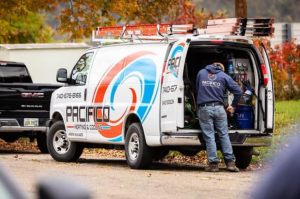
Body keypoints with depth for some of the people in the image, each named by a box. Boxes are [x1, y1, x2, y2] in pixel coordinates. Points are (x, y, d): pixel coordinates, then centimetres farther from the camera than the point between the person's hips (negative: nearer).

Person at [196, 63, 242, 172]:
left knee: (209, 136, 1)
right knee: (224, 135, 7)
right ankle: (230, 162, 2)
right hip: (219, 108, 0)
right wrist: (233, 106, 19)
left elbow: (197, 89, 20)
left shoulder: (201, 73, 13)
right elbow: (238, 91, 7)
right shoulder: (224, 76, 10)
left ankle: (213, 163, -3)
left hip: (204, 109, 0)